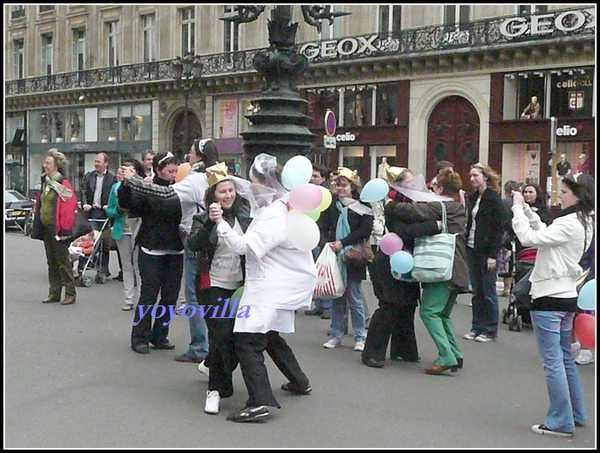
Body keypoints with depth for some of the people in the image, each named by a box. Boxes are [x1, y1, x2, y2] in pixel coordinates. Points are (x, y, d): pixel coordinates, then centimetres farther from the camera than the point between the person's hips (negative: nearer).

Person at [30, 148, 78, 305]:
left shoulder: (62, 183, -11)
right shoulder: (45, 182, 13)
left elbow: (69, 206, -17)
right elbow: (39, 204, 21)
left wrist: (64, 229, -19)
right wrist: (36, 225, 15)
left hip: (56, 228, -8)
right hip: (45, 228, 8)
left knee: (62, 260, -4)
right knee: (51, 261, 11)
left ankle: (70, 293, 3)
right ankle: (54, 293, 18)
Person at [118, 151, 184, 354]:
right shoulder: (145, 191, -6)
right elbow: (127, 204, -17)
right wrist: (126, 185, -32)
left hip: (175, 252, 5)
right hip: (151, 251, -4)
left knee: (170, 296, 8)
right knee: (148, 296, -3)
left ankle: (159, 336, 22)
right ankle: (140, 338, 10)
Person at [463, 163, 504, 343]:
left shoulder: (494, 199, -8)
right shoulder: (473, 198, 13)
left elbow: (498, 229, -11)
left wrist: (493, 255, -16)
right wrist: (465, 246, 7)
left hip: (486, 251, -7)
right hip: (472, 249, 7)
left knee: (488, 291, 0)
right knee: (476, 291, 10)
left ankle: (491, 331, 9)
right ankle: (477, 327, 17)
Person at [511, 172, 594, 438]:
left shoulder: (569, 224, -18)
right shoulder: (584, 223, 12)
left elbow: (529, 238, -21)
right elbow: (543, 233, 19)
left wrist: (518, 208, -10)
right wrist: (525, 208, 12)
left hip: (549, 298, -10)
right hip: (566, 296, 10)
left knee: (553, 361, -3)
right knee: (565, 358, 19)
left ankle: (561, 423, 3)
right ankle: (576, 415, 30)